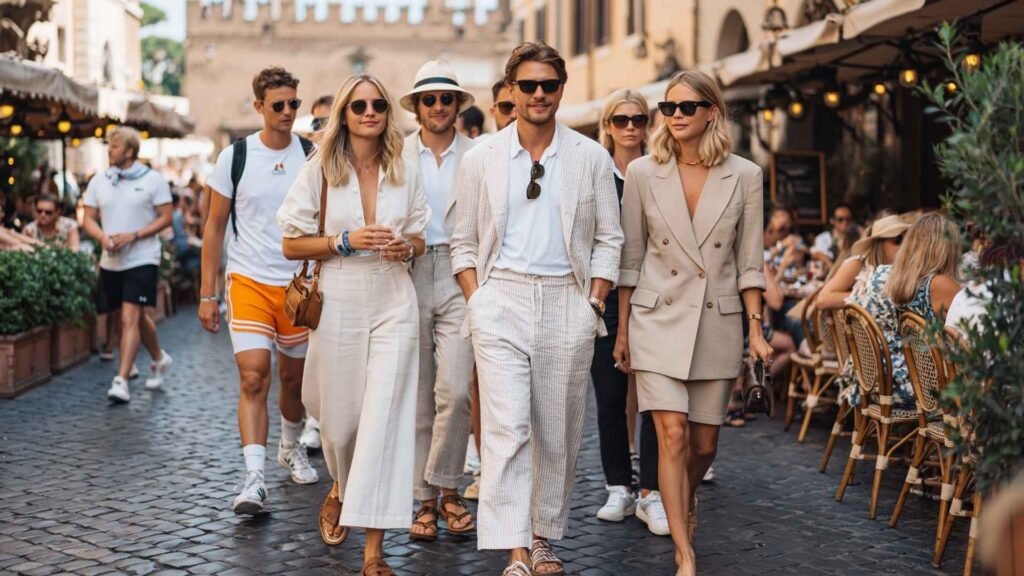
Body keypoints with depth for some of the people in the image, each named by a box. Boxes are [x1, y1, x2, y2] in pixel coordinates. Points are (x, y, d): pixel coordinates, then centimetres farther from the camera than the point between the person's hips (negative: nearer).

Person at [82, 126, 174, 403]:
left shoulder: (153, 180, -5)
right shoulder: (98, 181, 7)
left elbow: (165, 217, -6)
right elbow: (88, 219, 8)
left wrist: (134, 236, -17)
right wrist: (103, 237, -13)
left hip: (142, 259, -5)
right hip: (111, 262, 5)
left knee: (129, 318, -14)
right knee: (137, 316, 17)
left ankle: (121, 381, -15)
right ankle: (159, 359, 39)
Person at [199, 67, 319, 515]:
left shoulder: (311, 156, 2)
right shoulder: (236, 156, -2)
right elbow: (215, 228, 4)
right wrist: (207, 294, 0)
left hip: (300, 284, 2)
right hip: (249, 281, -2)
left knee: (293, 377, 14)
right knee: (253, 379, -13)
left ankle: (291, 447, 40)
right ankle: (255, 480, -15)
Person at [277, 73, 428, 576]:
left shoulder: (405, 173, 6)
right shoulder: (320, 171, -1)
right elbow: (292, 245, -1)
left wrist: (407, 246, -7)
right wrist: (345, 241, -15)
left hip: (394, 304, 1)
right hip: (339, 304, -1)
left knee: (385, 417, -7)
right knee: (340, 417, 9)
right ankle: (340, 490, 44)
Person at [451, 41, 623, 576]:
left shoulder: (591, 158, 6)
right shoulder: (480, 160, 7)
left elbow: (608, 240, 8)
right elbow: (464, 242, 11)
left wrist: (593, 303, -1)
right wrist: (476, 303, 0)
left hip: (567, 302, 1)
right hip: (502, 299, -1)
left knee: (558, 431, 7)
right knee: (507, 427, -12)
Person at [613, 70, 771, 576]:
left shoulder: (744, 176, -1)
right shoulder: (643, 173, -2)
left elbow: (749, 263, 3)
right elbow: (630, 258, 4)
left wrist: (755, 330, 1)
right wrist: (622, 329, 5)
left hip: (718, 322, 1)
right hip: (659, 320, -1)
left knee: (704, 443, 10)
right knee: (673, 434, -11)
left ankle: (686, 498, 44)